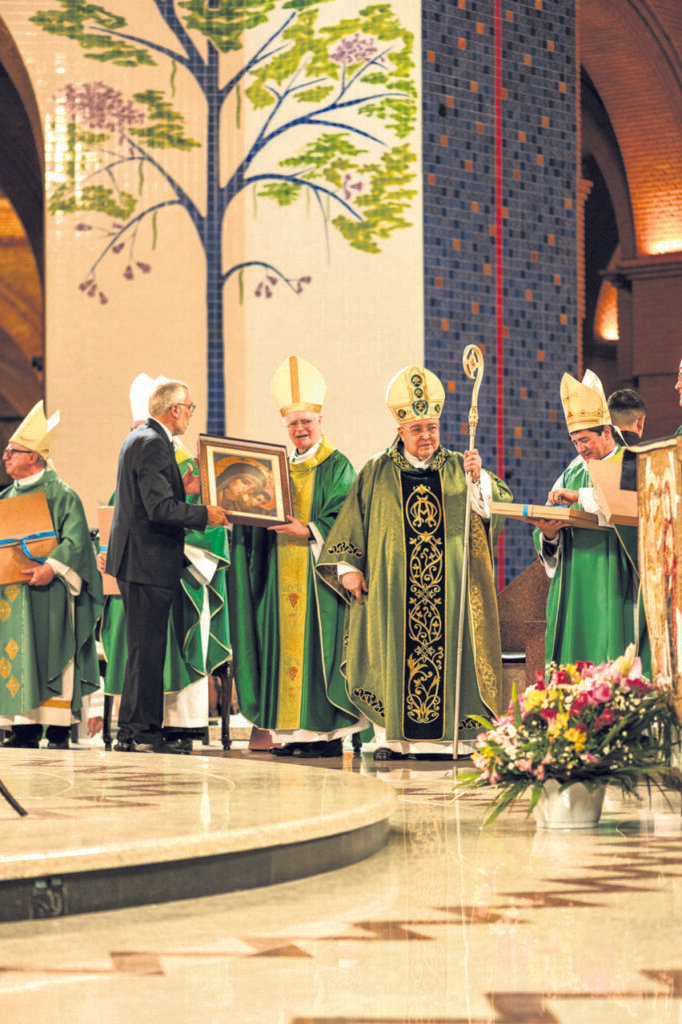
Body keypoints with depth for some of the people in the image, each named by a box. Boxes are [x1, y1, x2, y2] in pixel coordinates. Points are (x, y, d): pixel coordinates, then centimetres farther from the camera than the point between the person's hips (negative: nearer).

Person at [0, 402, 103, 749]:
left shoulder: (60, 494, -4)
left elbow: (75, 539, -12)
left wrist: (52, 567, -25)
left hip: (47, 591, -7)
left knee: (50, 656, -7)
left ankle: (58, 729, -5)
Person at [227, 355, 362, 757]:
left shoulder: (338, 467, -1)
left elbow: (343, 523, -10)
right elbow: (263, 517, 17)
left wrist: (308, 530, -21)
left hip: (320, 574, -6)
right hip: (284, 577, 6)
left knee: (316, 644, -9)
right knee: (287, 645, 3)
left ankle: (328, 733, -7)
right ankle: (293, 730, 6)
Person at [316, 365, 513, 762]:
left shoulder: (458, 469, 9)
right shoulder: (378, 473, 9)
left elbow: (501, 504, -4)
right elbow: (353, 521, 8)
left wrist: (479, 479, -22)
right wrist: (347, 566, -2)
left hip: (447, 584, 0)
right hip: (393, 587, 0)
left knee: (444, 653, -2)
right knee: (394, 653, -1)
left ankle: (439, 737, 1)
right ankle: (393, 736, 3)